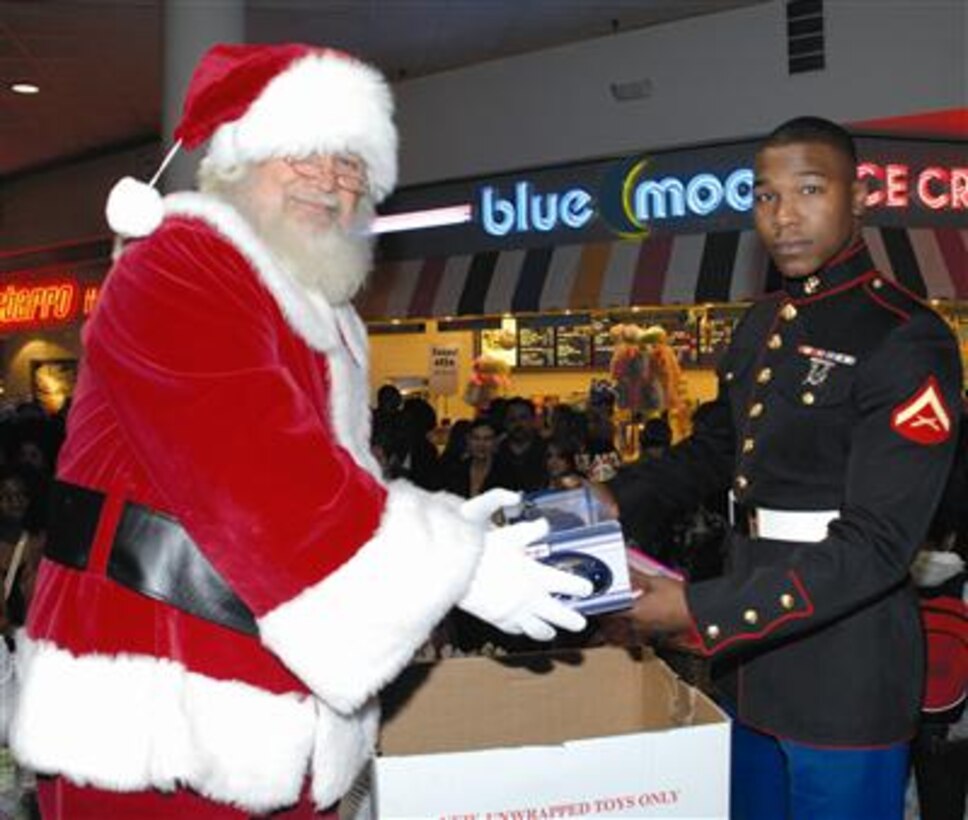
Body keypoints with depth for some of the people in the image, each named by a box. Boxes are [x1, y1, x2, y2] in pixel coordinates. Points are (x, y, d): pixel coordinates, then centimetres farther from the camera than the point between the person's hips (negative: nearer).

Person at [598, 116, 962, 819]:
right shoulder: (761, 326, 8)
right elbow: (713, 449, 19)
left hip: (846, 669, -7)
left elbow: (875, 545, -22)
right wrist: (618, 503, 2)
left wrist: (701, 613, -25)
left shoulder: (907, 341, -17)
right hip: (752, 649, 7)